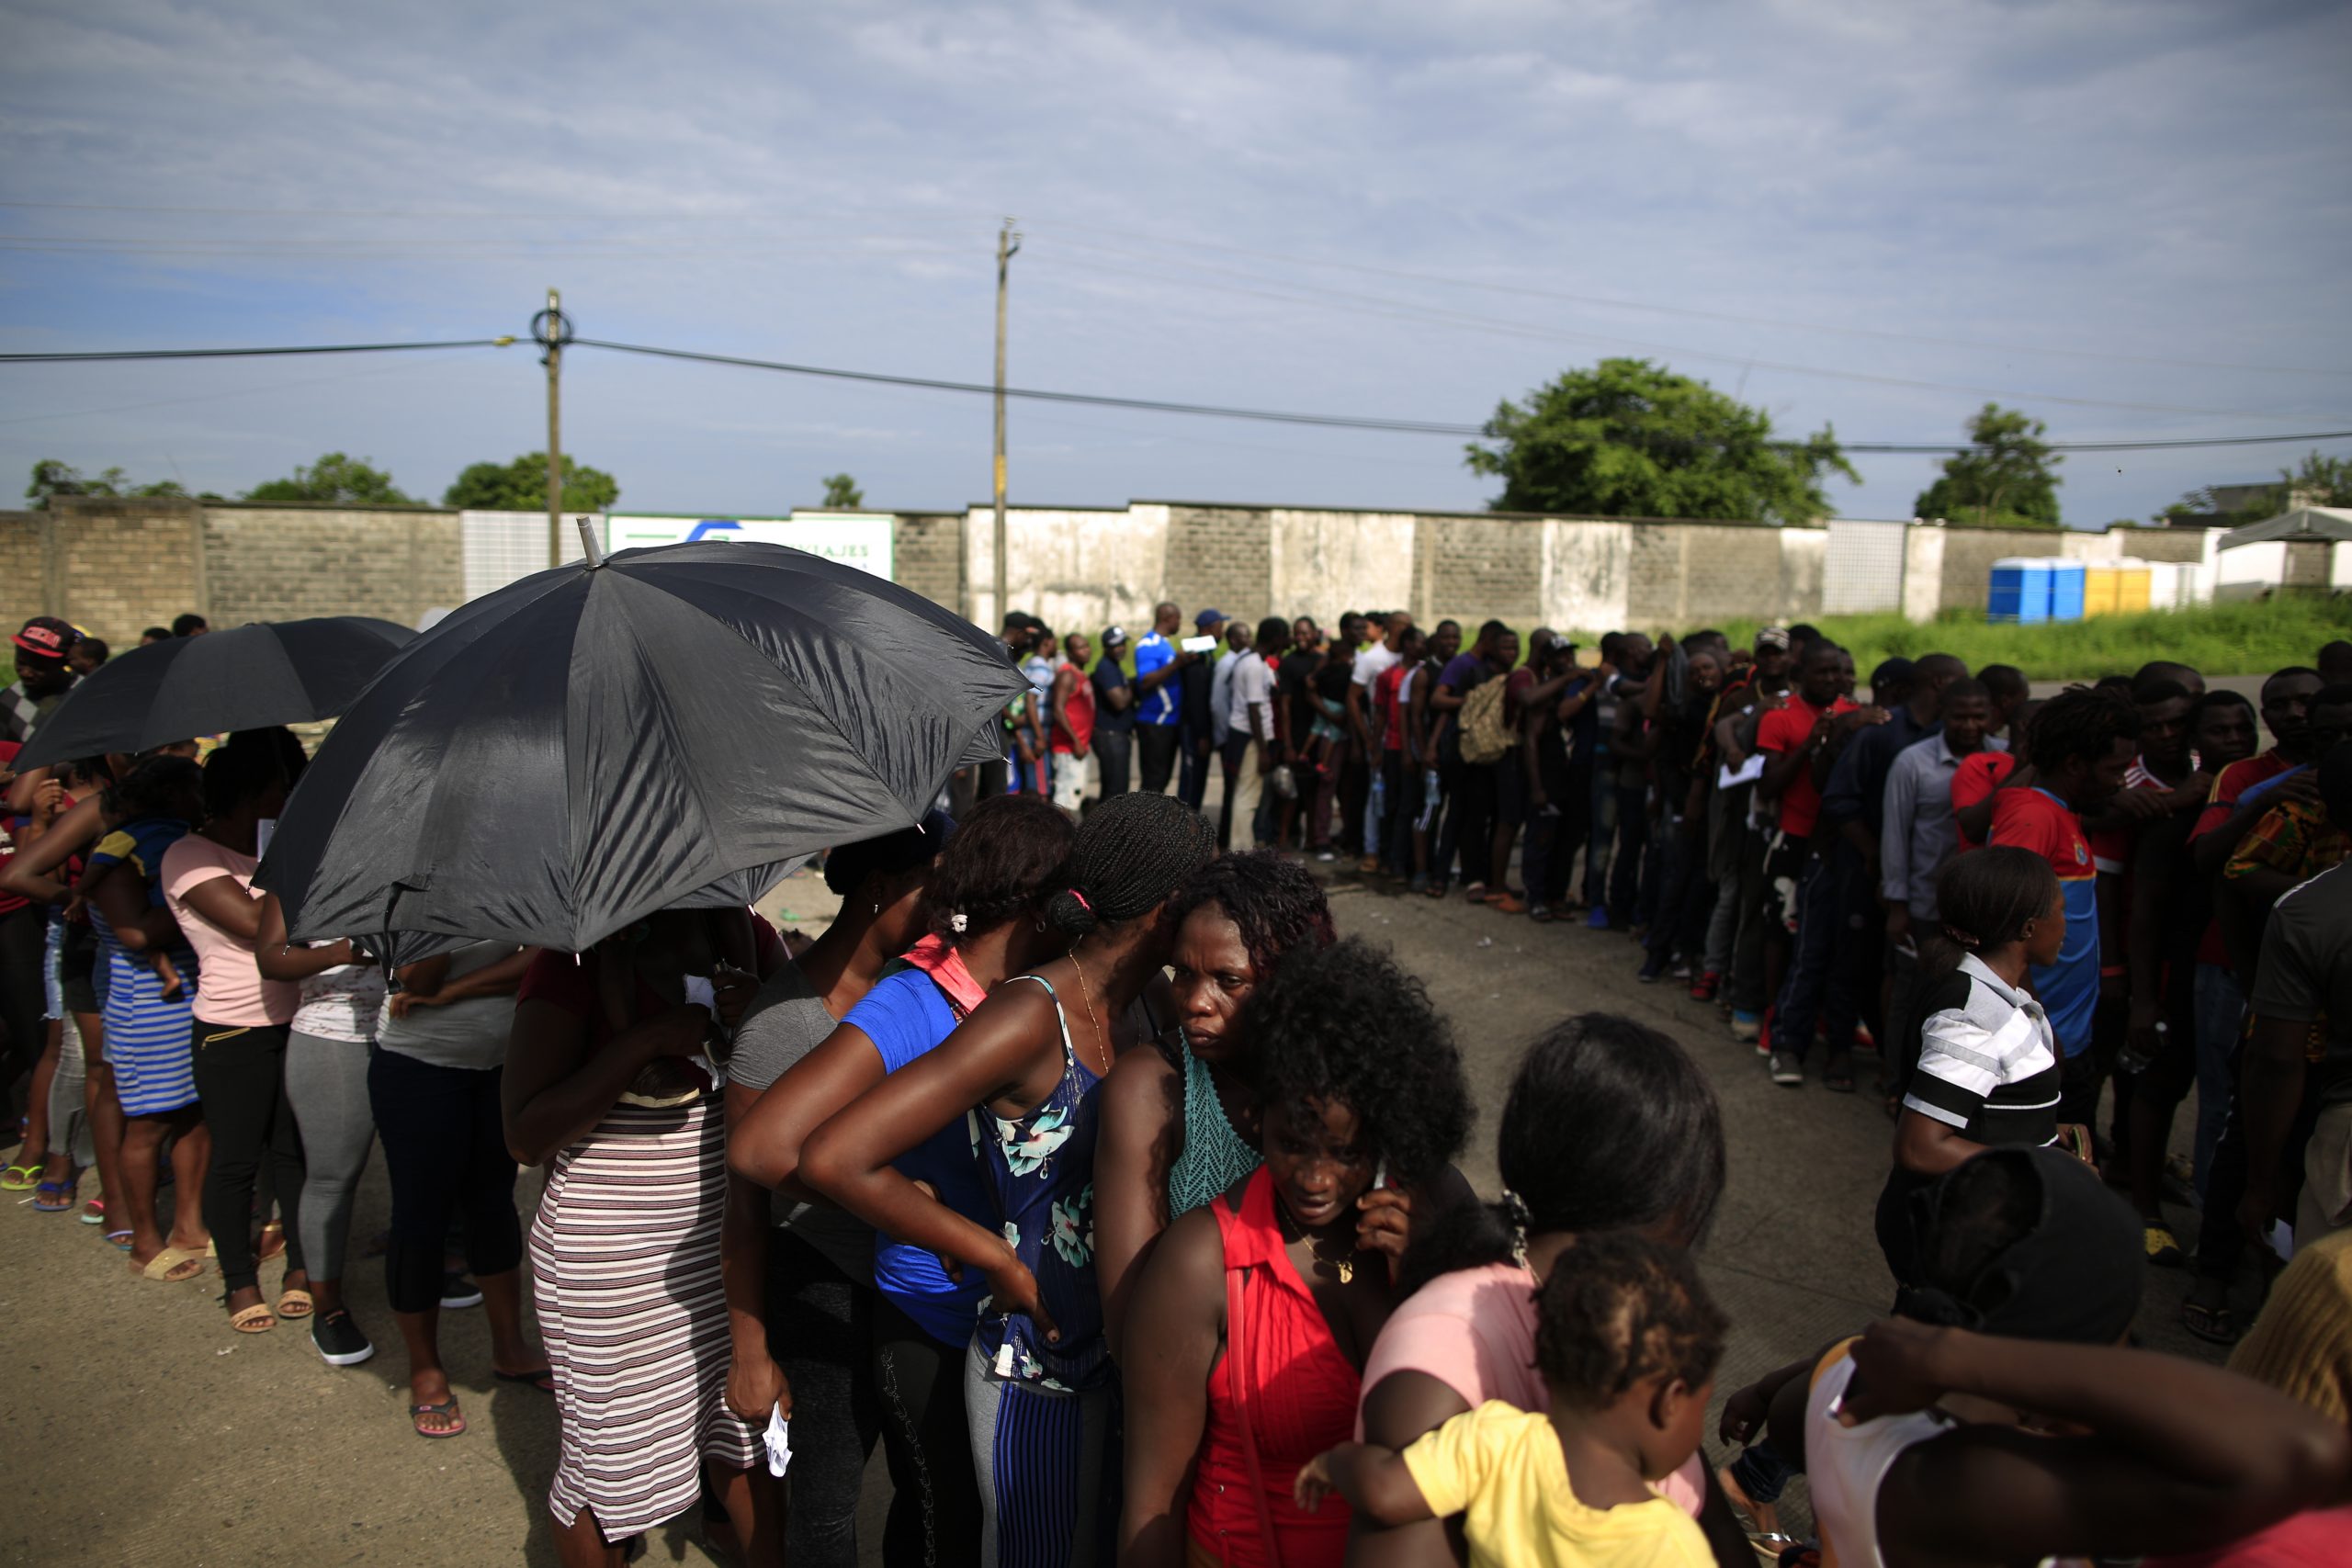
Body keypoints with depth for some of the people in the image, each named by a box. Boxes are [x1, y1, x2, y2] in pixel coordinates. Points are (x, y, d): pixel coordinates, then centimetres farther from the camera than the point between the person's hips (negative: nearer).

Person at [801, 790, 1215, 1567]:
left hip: (1115, 1357, 7)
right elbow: (832, 1159, -30)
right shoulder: (1030, 1016, -25)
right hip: (1035, 1379, -7)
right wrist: (1002, 1261, -21)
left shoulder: (1137, 1009, 0)